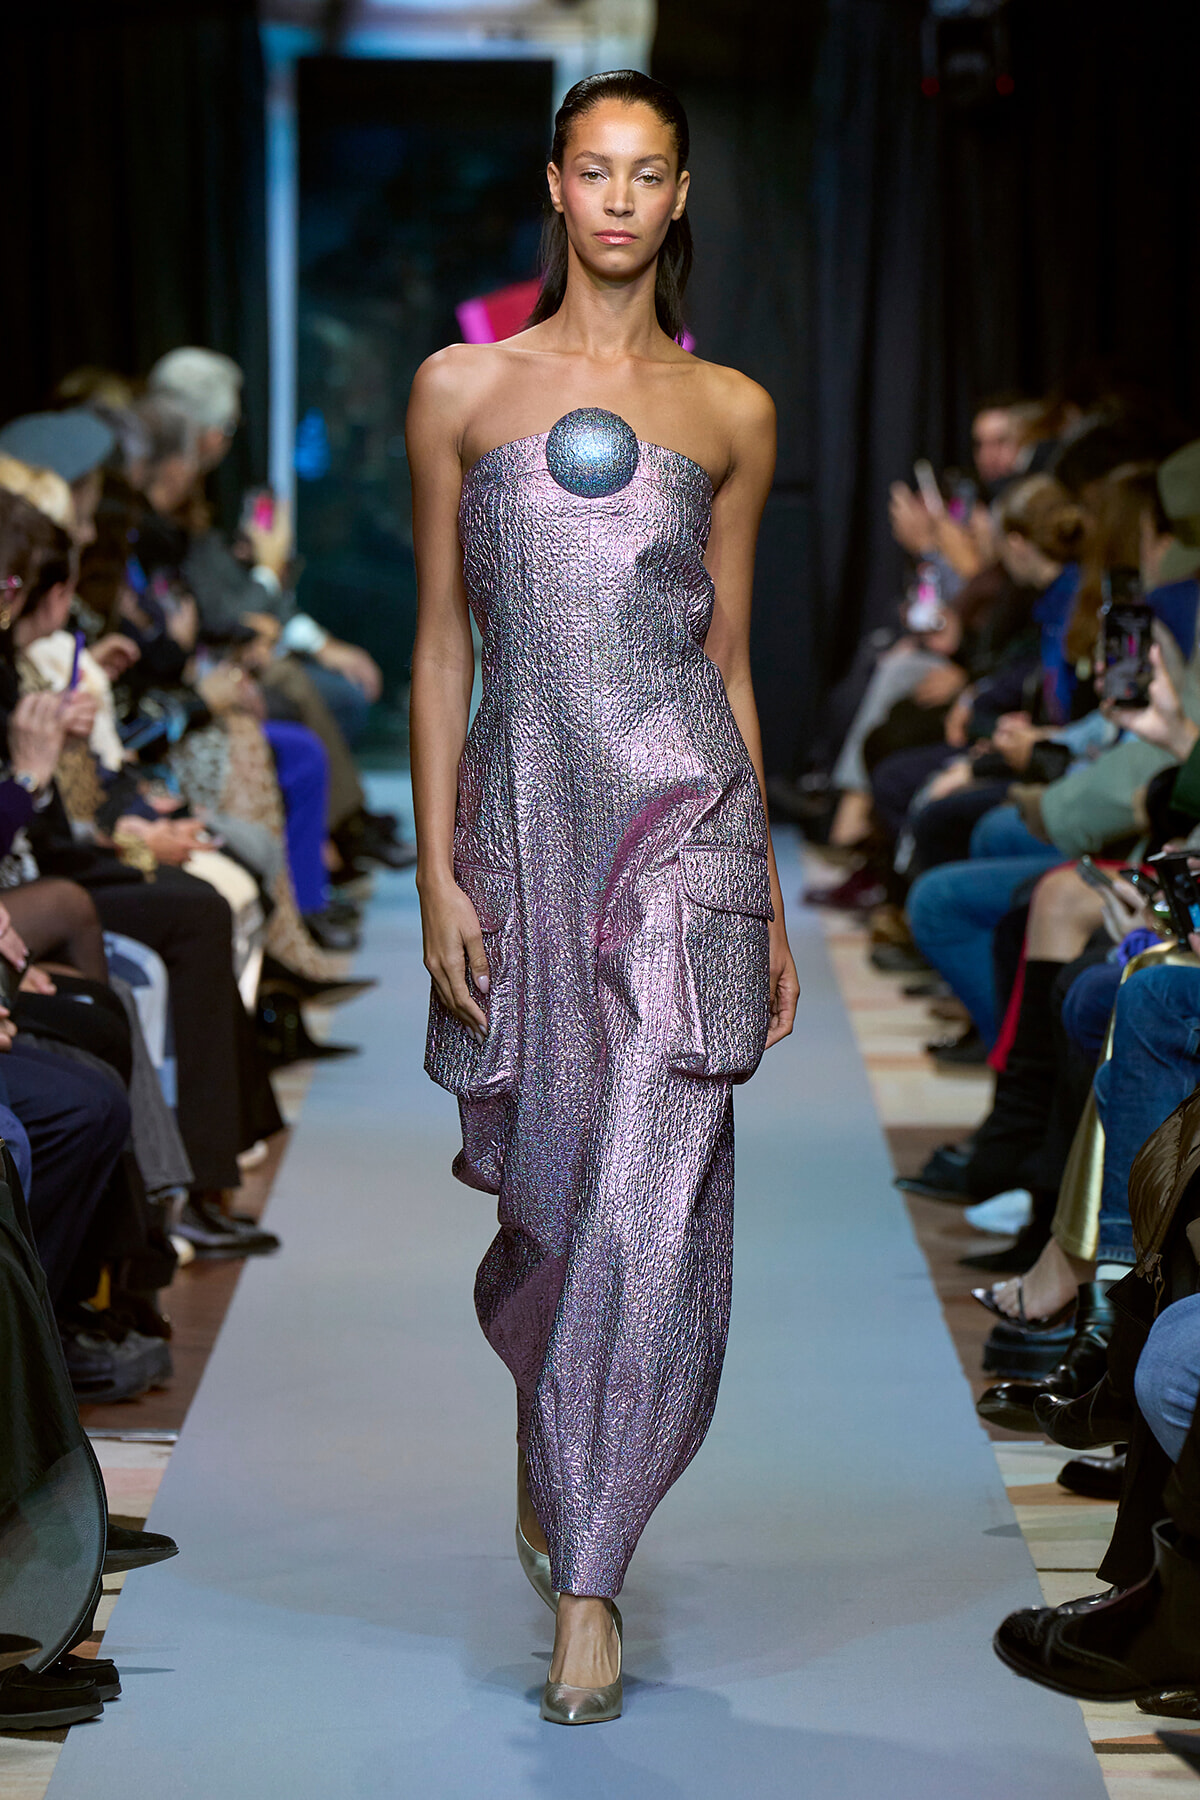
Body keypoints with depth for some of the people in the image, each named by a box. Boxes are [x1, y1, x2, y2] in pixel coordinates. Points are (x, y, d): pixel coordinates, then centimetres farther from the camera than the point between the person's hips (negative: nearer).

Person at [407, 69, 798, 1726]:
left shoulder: (731, 414, 8)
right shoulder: (465, 389, 6)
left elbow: (731, 659, 12)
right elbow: (441, 642, 5)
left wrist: (773, 905, 11)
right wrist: (438, 873, -3)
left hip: (685, 814, 0)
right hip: (527, 814, 0)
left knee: (650, 1199, -8)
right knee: (549, 1184, 8)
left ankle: (585, 1581, 1)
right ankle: (549, 1438, 40)